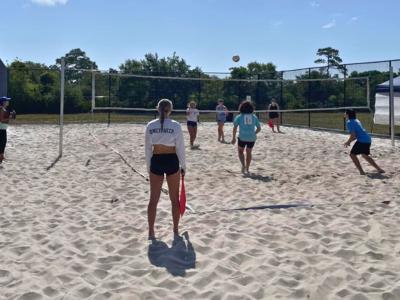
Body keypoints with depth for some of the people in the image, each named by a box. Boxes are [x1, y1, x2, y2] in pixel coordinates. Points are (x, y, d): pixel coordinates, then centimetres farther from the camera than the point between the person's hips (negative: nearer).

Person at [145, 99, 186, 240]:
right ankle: (175, 230, 21)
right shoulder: (175, 125, -8)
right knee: (175, 199, 13)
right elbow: (180, 147, -6)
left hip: (156, 162, 2)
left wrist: (149, 166, 13)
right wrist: (183, 166, 5)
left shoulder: (150, 125, -1)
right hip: (171, 161, -2)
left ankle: (151, 232, 11)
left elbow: (148, 148, 4)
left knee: (153, 199, 9)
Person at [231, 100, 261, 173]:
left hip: (242, 138, -2)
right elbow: (259, 128, 8)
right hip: (252, 138, 2)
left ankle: (243, 165, 1)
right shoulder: (254, 117, 6)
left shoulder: (239, 117, -2)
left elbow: (235, 128, -8)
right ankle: (247, 168, 24)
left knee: (240, 151, 20)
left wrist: (233, 138, -2)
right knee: (249, 152, 19)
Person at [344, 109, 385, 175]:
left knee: (352, 154, 1)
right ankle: (379, 169, 31)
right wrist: (349, 141, 21)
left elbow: (353, 135, -15)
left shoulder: (349, 122, -7)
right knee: (365, 155, 27)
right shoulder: (356, 121, 21)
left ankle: (361, 172, -3)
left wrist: (348, 142, 0)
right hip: (368, 139, 9)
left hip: (362, 140, -9)